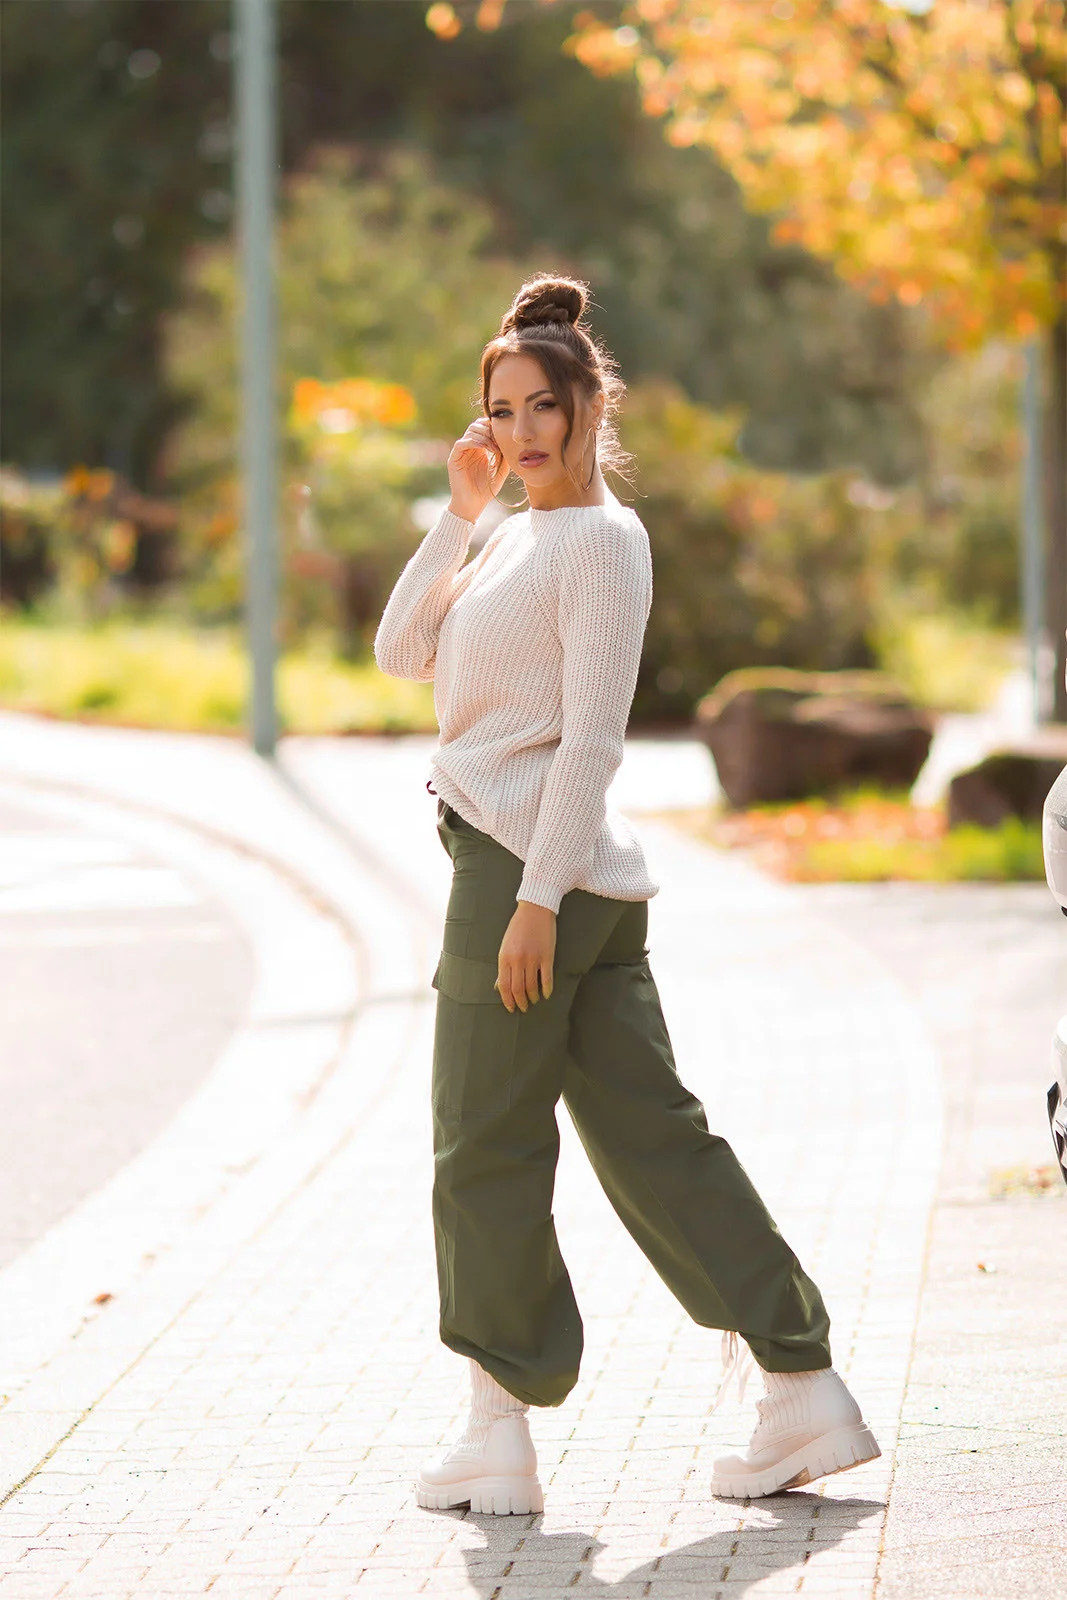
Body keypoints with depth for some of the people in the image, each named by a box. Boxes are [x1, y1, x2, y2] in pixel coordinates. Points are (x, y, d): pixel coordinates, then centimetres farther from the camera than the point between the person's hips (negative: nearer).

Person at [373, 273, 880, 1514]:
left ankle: (499, 1439, 6)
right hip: (567, 878, 9)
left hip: (537, 868, -9)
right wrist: (459, 511, 6)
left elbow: (592, 734, -16)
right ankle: (804, 1394, 9)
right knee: (653, 1137, 8)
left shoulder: (601, 539, -9)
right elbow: (403, 654, 14)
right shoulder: (519, 536, 18)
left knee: (487, 1150, -1)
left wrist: (537, 896, -20)